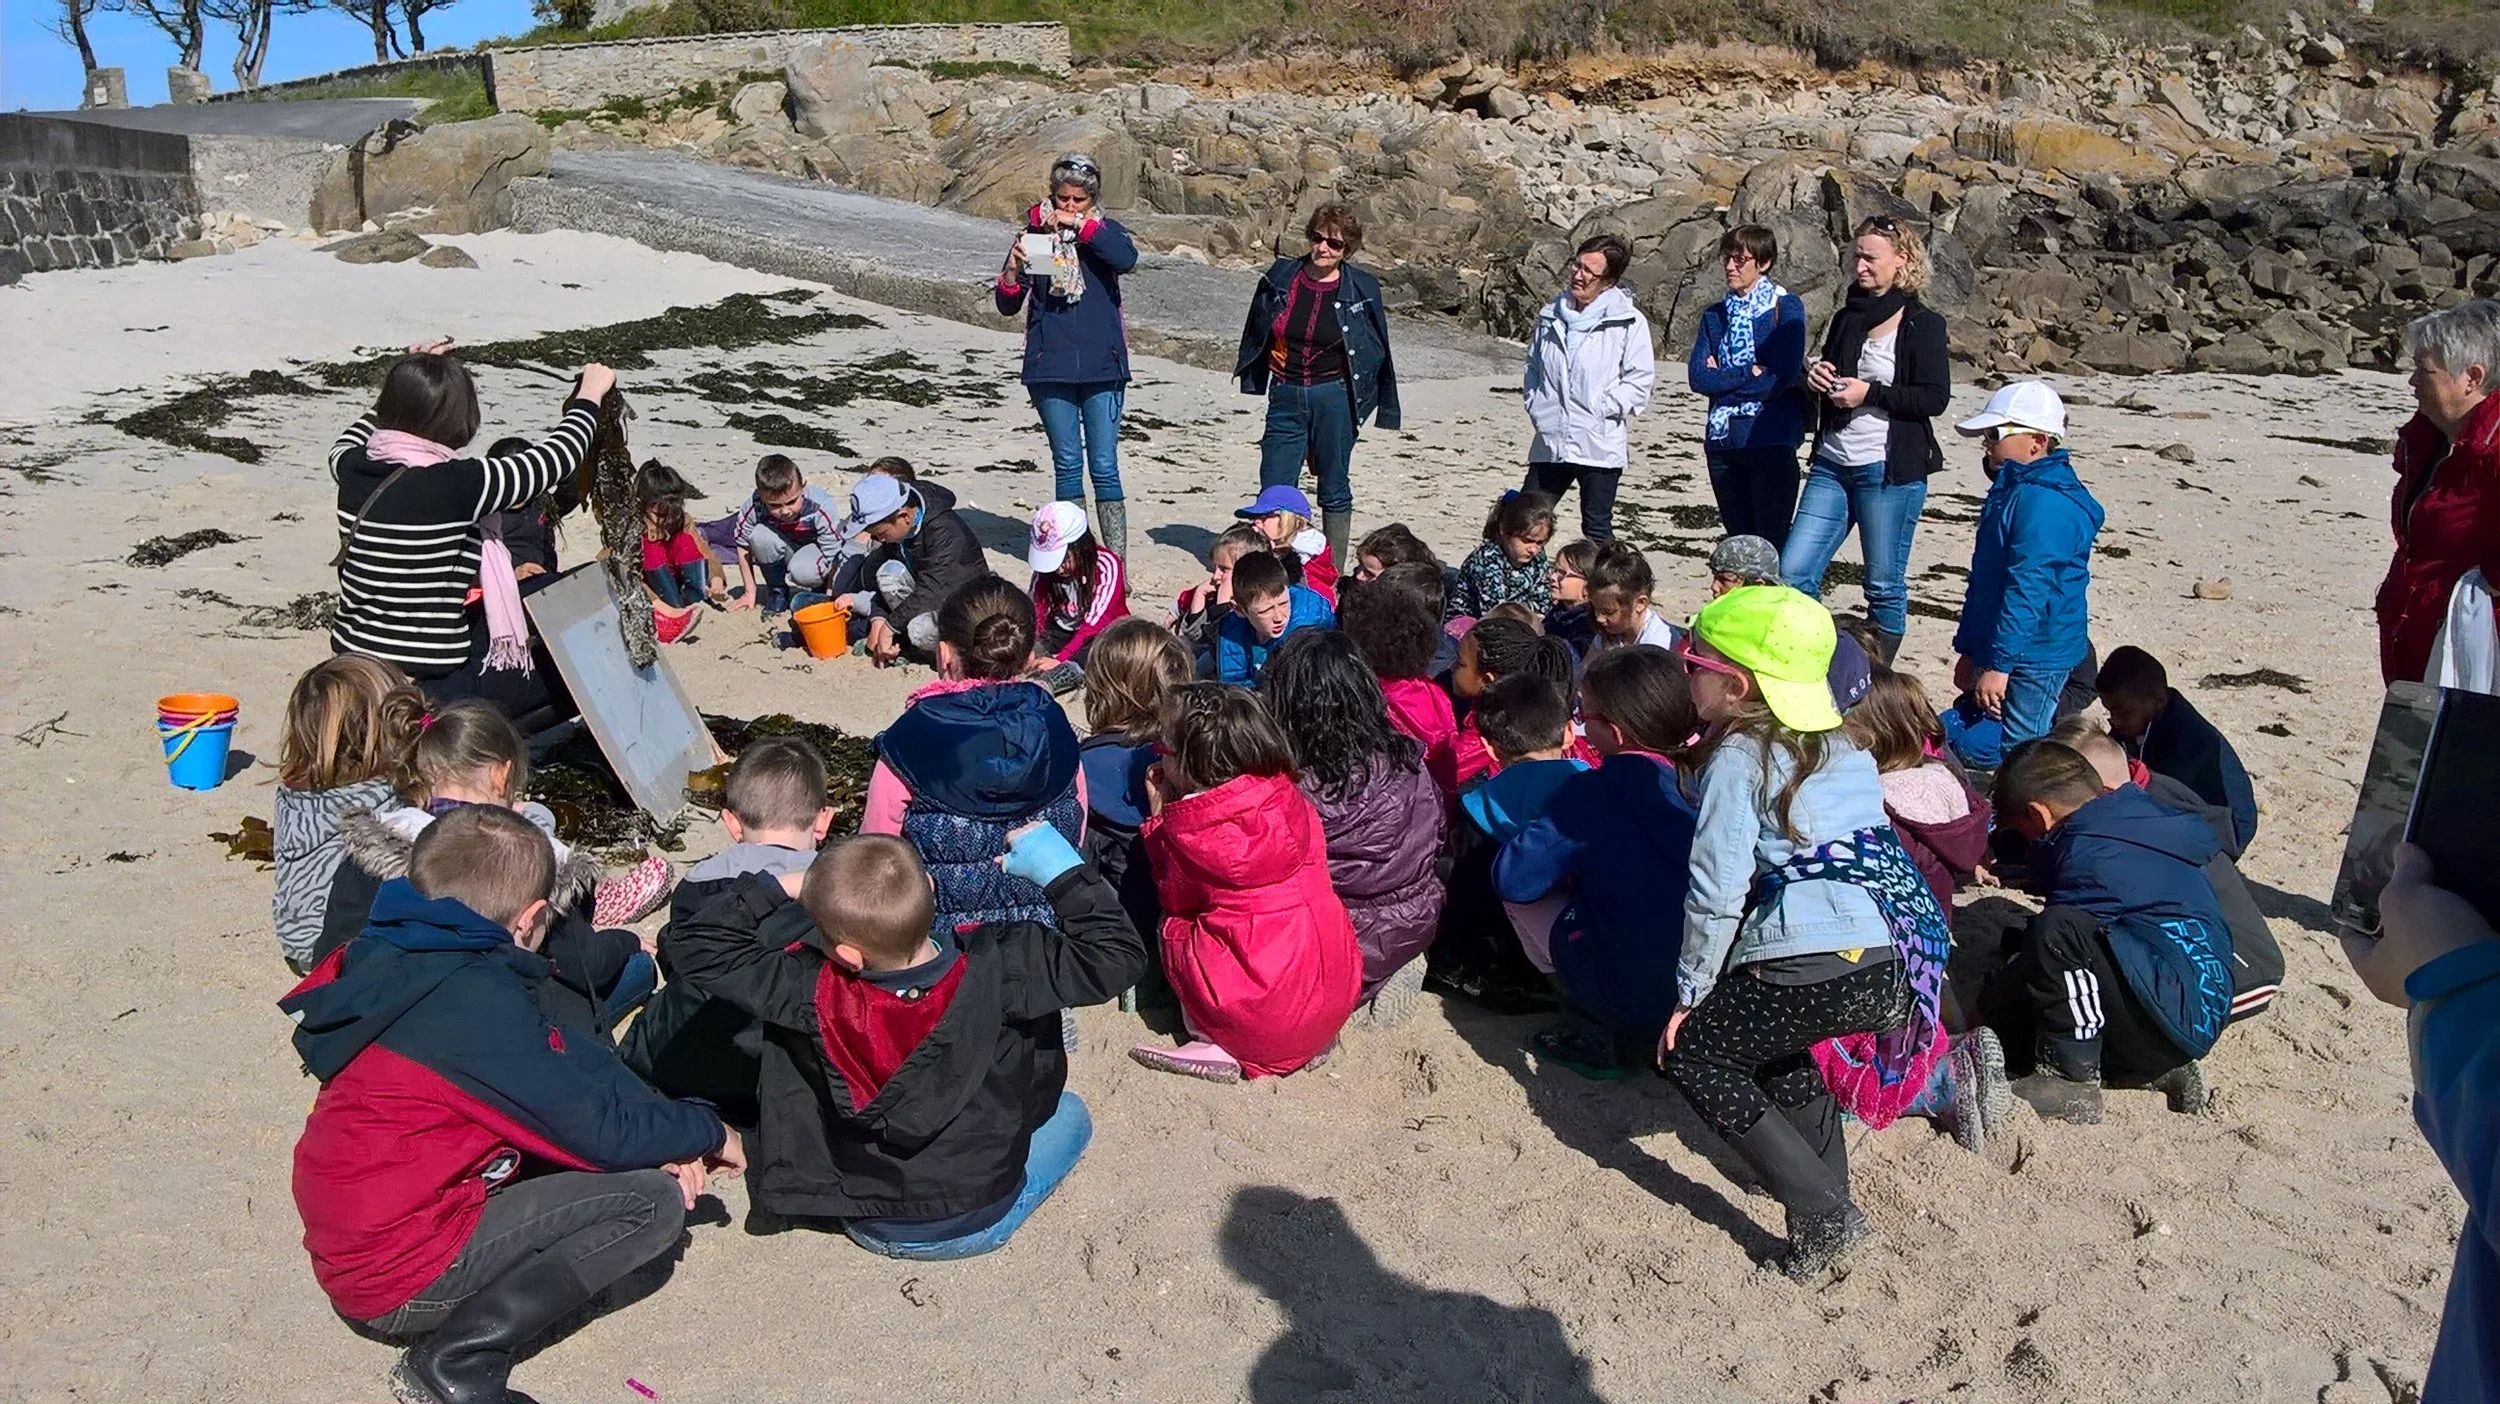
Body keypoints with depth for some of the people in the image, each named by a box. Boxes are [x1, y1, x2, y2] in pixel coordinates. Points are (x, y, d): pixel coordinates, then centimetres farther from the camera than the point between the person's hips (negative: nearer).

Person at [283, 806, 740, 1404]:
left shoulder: (393, 963, 4)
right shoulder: (478, 1001, -23)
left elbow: (568, 1072, 9)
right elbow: (604, 1130, -18)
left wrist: (666, 1136, 2)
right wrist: (706, 1130, 0)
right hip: (404, 1278, -9)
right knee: (654, 1199, -9)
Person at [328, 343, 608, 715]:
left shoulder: (355, 469, -2)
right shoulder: (452, 486, -22)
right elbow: (553, 460, -9)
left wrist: (406, 382, 30)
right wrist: (589, 397, 9)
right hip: (428, 688, -7)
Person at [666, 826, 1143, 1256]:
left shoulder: (813, 992, -25)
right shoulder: (1002, 968, -29)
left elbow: (700, 947, -10)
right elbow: (1117, 954, -19)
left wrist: (776, 890, -3)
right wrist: (1061, 869, -14)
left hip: (867, 1226, 2)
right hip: (978, 1224, -2)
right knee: (1069, 1112, 26)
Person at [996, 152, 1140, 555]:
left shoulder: (1104, 230, 6)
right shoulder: (1035, 232, 5)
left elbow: (1127, 260, -18)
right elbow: (1007, 306, 4)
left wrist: (1082, 226, -19)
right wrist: (1012, 271, -15)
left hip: (1102, 367, -1)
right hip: (1050, 367, 1)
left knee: (1104, 466, -3)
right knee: (1067, 464, 6)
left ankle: (1116, 562, -1)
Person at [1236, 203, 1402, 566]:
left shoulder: (1361, 290, -2)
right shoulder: (1280, 277, 3)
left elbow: (1378, 352, 5)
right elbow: (1256, 334, 14)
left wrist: (1385, 409, 6)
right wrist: (1252, 382, 13)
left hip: (1333, 398, -2)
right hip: (1285, 397, 2)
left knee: (1334, 491, 7)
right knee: (1274, 491, 2)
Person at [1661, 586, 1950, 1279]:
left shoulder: (1737, 759, -3)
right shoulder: (1845, 748, 20)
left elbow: (1717, 890, -8)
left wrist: (1691, 992, 2)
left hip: (1827, 970, -9)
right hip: (1905, 963, 9)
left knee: (1693, 1052, 8)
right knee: (1783, 1040, 32)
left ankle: (1822, 1212, 2)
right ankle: (1827, 1185, 28)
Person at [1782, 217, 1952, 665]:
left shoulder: (1923, 324, -4)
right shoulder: (1847, 318, 15)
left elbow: (1935, 397, -11)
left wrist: (1869, 393, -18)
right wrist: (1815, 378, 3)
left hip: (1891, 471, -6)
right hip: (1832, 464, 6)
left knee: (1885, 585, 3)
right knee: (1792, 572, -1)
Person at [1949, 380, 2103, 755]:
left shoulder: (2044, 502, -20)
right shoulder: (2012, 491, 14)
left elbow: (2027, 589, -25)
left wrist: (1998, 663, -26)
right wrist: (1969, 648, 23)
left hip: (2032, 658, -11)